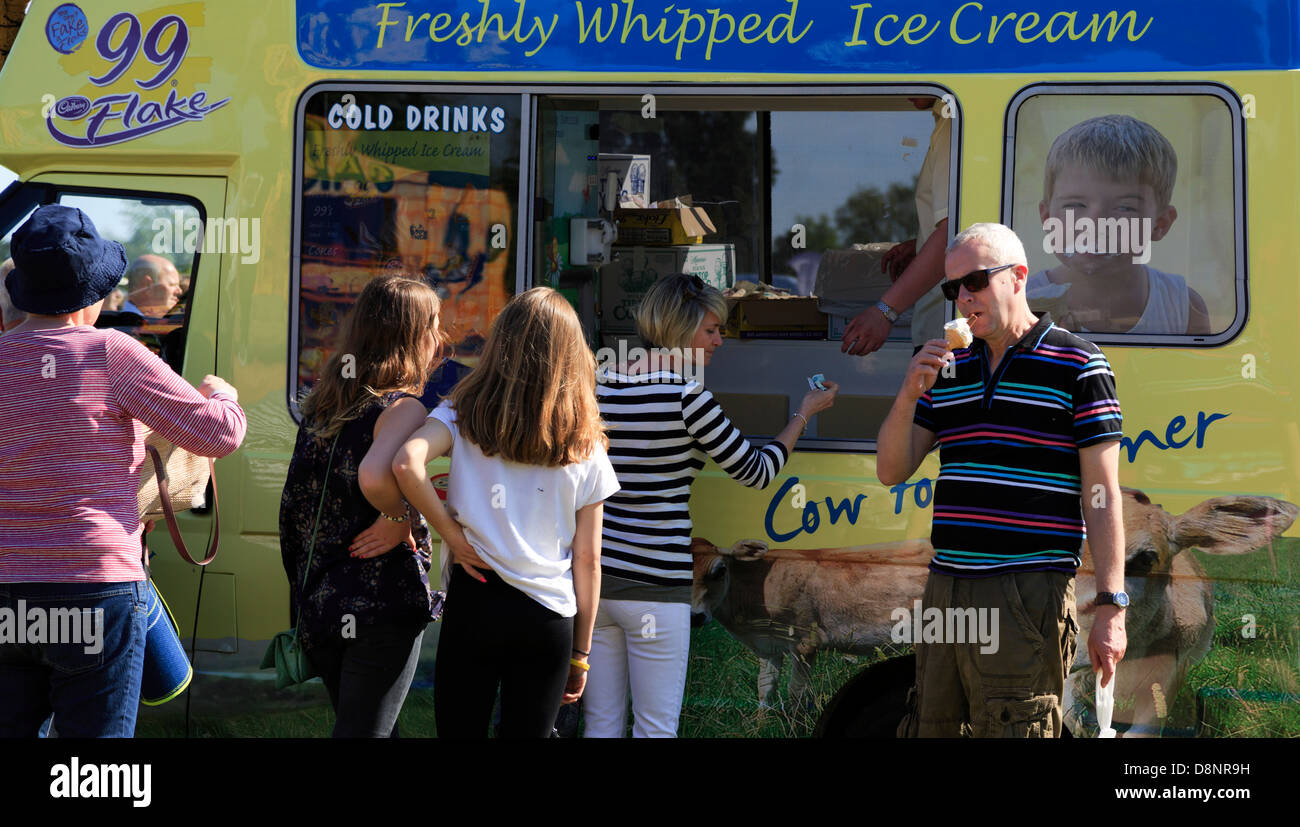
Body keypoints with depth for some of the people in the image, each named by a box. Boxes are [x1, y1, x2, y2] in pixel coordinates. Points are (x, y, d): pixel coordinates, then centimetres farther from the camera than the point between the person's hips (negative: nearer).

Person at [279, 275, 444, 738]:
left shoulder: (324, 403, 11)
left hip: (319, 604, 8)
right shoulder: (402, 408, -14)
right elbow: (373, 474, -34)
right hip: (382, 604, -8)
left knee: (363, 725, 20)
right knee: (367, 731, -3)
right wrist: (400, 519, -18)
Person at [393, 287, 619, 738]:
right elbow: (587, 558, 3)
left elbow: (407, 463, -21)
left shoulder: (465, 415, -1)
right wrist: (581, 652, 10)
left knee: (458, 731, 10)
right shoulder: (585, 447, 3)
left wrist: (450, 532, -8)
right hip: (548, 617, 1)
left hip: (473, 602, 0)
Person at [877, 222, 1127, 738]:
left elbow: (1101, 496, -5)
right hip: (946, 592, 6)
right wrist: (910, 392, -4)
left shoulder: (1077, 365, -2)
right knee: (929, 728, 9)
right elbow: (891, 471, 14)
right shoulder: (949, 370, 15)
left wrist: (1110, 608, -11)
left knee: (1013, 730, -8)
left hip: (1027, 598, -6)